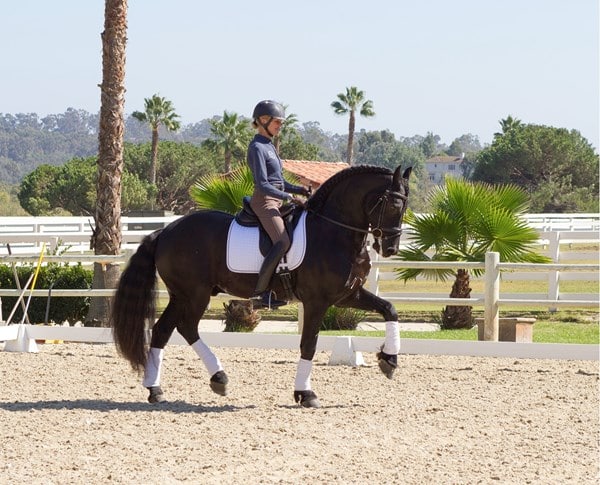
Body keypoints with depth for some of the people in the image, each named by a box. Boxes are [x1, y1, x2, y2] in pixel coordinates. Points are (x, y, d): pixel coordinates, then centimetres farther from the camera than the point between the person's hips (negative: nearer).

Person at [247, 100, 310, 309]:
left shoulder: (269, 146, 19)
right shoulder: (257, 147, -10)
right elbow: (263, 184, -18)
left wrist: (299, 190, 8)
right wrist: (289, 197, -21)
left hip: (276, 201, 10)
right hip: (264, 201, -10)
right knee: (283, 242, -26)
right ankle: (260, 293, -29)